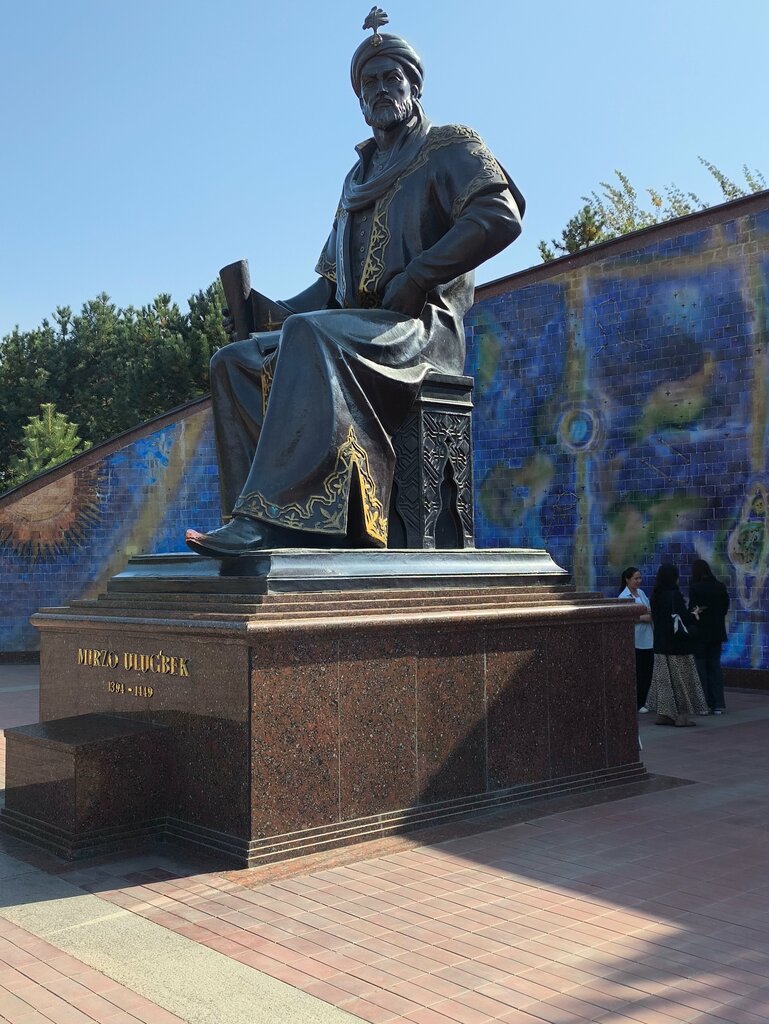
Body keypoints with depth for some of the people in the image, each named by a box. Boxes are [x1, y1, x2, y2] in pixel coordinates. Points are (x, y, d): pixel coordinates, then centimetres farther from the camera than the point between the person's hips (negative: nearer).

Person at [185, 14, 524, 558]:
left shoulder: (450, 146, 8)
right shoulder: (359, 177, 29)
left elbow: (501, 215, -12)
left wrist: (414, 279, -16)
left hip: (422, 327, -8)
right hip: (358, 327, 8)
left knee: (311, 333, -36)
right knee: (234, 361, -10)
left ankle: (276, 514, -46)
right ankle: (265, 524, -24)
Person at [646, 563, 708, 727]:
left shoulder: (656, 596, 5)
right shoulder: (674, 595, -17)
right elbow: (683, 618, -18)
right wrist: (695, 614, 4)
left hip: (661, 644, 7)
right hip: (677, 645, -7)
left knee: (664, 678, 11)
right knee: (682, 679, 2)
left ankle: (663, 714, 12)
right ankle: (682, 715, 4)